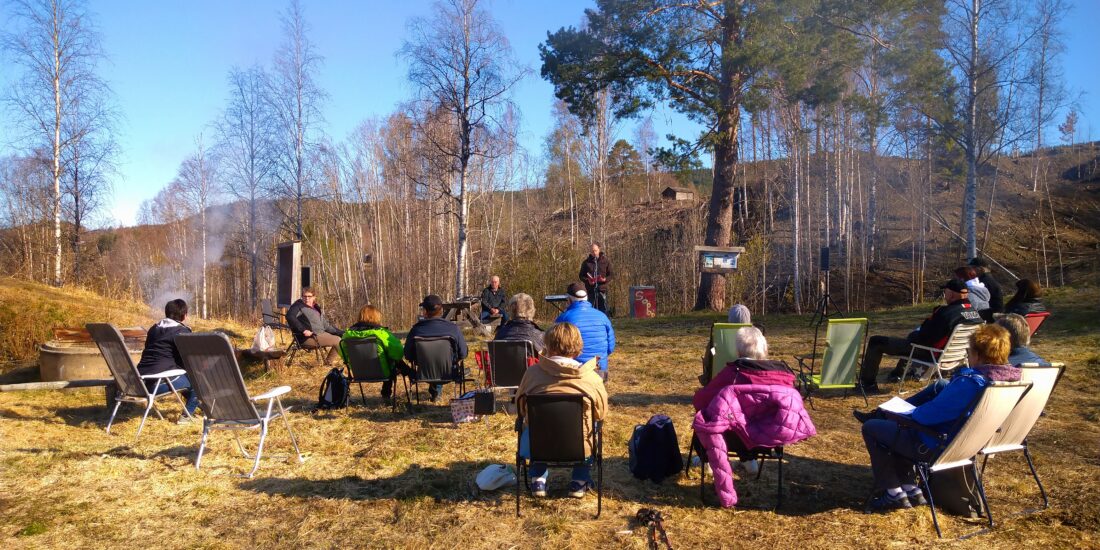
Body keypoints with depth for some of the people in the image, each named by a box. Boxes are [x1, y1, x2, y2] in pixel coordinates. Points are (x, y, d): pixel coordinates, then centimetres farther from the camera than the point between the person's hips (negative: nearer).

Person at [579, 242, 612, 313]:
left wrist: (605, 279, -12)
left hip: (602, 289, -1)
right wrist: (587, 280, -9)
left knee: (603, 310, -3)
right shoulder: (586, 262, 7)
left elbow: (610, 275, 9)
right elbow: (581, 276, 11)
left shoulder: (606, 261, 6)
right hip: (590, 290, 1)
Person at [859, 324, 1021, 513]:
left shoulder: (970, 382, -32)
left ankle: (894, 494, 11)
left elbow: (927, 415, -26)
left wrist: (911, 413, -4)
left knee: (871, 428, 6)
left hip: (939, 446, -9)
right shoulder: (1012, 377, -6)